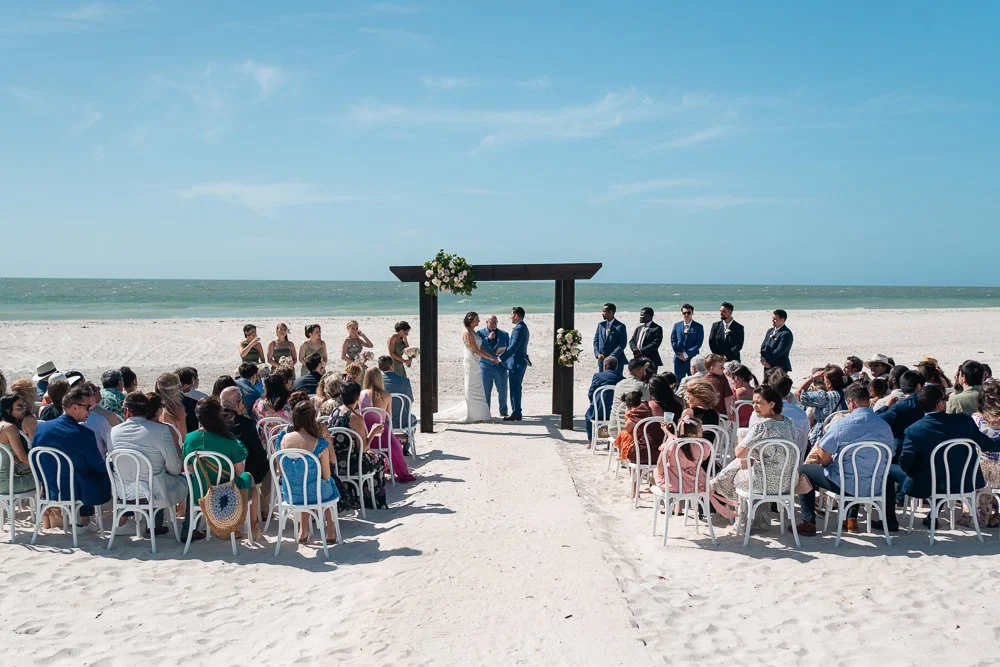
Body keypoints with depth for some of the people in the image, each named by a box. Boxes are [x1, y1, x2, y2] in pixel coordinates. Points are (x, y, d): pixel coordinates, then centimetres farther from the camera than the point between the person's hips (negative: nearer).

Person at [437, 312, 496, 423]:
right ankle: (470, 415, 2)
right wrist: (491, 358, -12)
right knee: (471, 389, -4)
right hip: (470, 362, -9)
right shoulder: (467, 333, -14)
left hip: (475, 363, 9)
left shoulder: (473, 332, 14)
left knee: (477, 389, 11)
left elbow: (480, 348, 15)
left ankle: (476, 415, 16)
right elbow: (475, 350, -16)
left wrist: (492, 356, 6)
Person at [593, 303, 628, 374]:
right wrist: (597, 354, -4)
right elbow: (596, 341, 12)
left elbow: (622, 344, -11)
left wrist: (611, 357, -18)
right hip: (602, 360, 5)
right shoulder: (601, 325, 11)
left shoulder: (620, 326, -6)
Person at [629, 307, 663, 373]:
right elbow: (631, 341, 14)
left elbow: (655, 344, -14)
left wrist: (641, 351, -19)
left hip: (650, 361, -6)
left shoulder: (657, 328, -4)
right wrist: (635, 349, -9)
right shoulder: (638, 328, 18)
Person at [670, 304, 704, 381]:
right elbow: (673, 341, 6)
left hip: (692, 359, -2)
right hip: (679, 359, 2)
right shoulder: (677, 326, 10)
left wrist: (687, 354, -12)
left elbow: (699, 343, -6)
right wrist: (679, 354, -7)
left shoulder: (698, 327, 1)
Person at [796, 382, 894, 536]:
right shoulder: (885, 426, 0)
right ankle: (851, 519, 37)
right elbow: (888, 457, 15)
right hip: (876, 488, 6)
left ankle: (809, 523, 11)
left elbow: (824, 458, -14)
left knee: (804, 470, 12)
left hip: (847, 486, -6)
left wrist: (829, 461, 12)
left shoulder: (843, 424, -16)